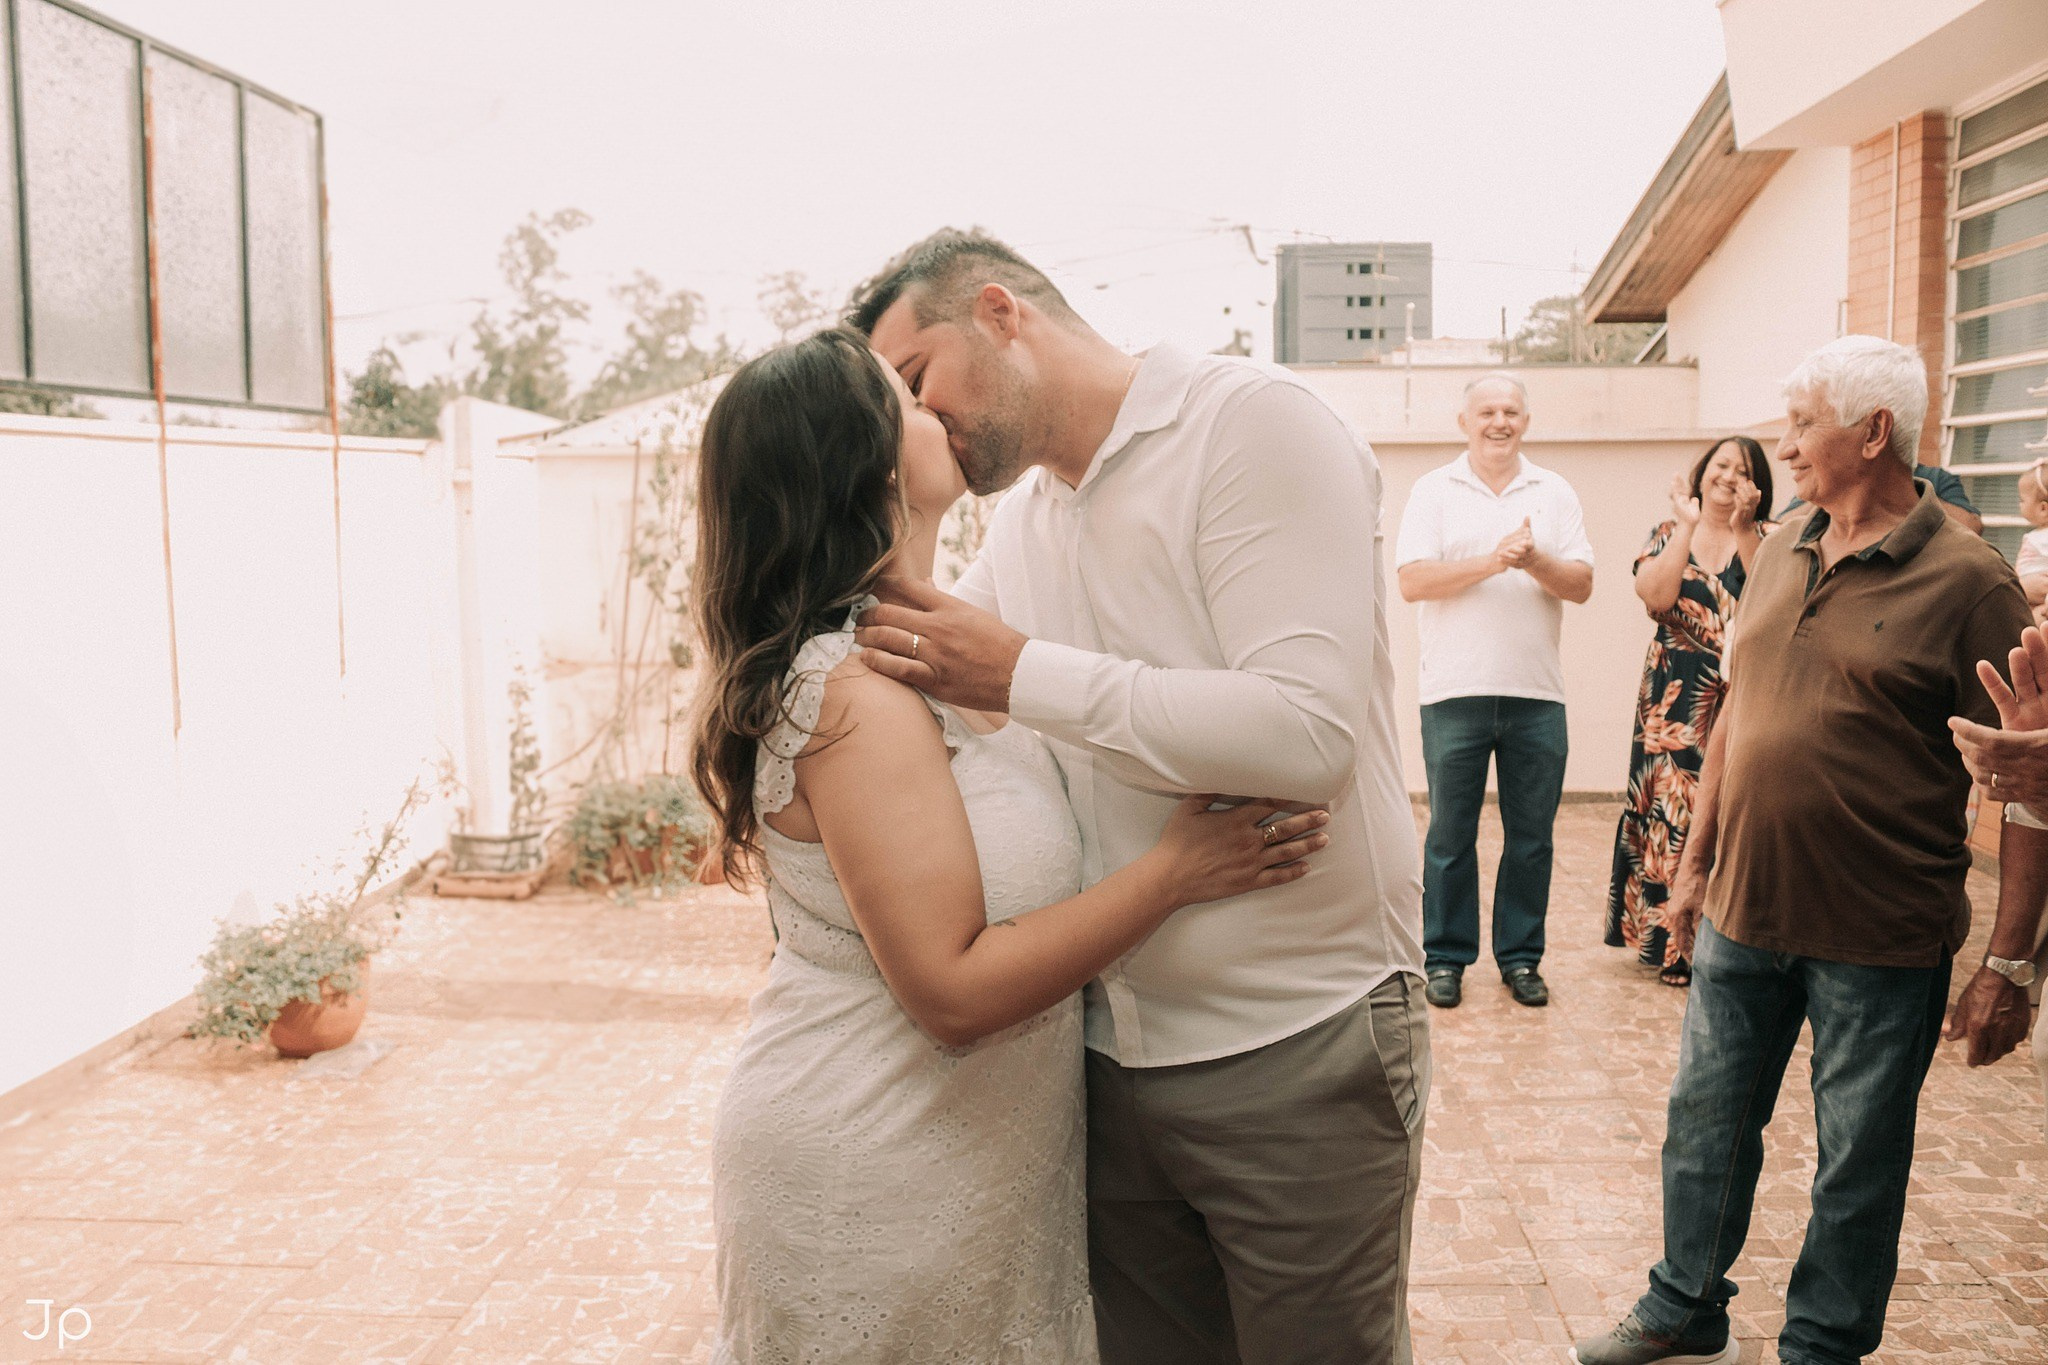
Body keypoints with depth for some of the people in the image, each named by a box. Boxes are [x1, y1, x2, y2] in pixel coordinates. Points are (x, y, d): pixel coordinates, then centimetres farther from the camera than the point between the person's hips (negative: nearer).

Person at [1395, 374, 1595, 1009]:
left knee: (1531, 837, 8)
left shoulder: (1555, 493, 11)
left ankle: (1521, 956, 21)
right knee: (1450, 836, 4)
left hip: (1537, 694, 2)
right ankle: (1446, 956, 16)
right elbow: (1411, 581, -8)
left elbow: (1581, 584, 4)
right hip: (1455, 693, -2)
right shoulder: (1433, 491, 4)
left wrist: (1535, 561, -15)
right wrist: (1493, 561, -17)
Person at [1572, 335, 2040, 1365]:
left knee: (1858, 1165, 11)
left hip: (1880, 941, -5)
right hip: (1742, 912, 6)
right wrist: (1695, 864, 15)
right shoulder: (1780, 555, 7)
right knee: (1705, 1124, 16)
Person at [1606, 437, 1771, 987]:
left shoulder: (1765, 538, 6)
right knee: (1670, 811, 3)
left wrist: (1742, 531, -16)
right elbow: (1657, 595, -12)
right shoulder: (1668, 533, 7)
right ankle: (1668, 943, 15)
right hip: (1675, 700, 0)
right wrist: (1688, 525, -12)